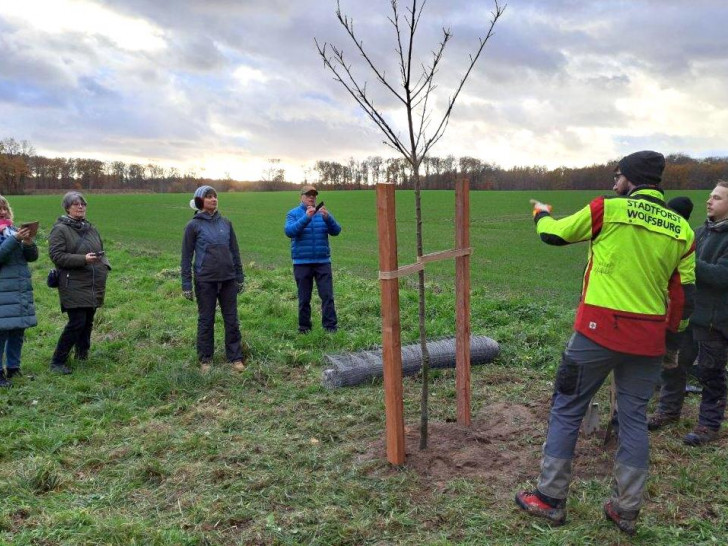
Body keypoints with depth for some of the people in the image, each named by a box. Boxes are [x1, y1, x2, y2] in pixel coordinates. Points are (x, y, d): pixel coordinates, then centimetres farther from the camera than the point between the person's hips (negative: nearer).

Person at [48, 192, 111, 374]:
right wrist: (83, 259, -22)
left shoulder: (91, 228, 15)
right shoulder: (60, 229, -5)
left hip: (94, 286, 7)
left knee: (88, 322, 12)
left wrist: (104, 265, 4)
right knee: (77, 323, -10)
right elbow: (56, 255, -14)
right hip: (74, 286, -7)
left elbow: (101, 251, 24)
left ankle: (83, 355, 28)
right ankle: (57, 361, 3)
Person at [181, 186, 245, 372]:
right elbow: (186, 257, -2)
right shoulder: (193, 225, -3)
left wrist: (240, 277, 12)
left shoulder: (226, 223, 7)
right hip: (205, 281, -3)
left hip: (228, 280, 3)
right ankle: (205, 359, 20)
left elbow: (235, 251, 12)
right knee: (206, 320, 7)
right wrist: (186, 285, -5)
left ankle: (235, 357, 17)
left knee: (232, 319, 7)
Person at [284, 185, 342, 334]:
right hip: (302, 263, -1)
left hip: (323, 261, 1)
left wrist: (327, 217, -23)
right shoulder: (293, 214, 3)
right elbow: (289, 231, -15)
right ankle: (304, 327, 16)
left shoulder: (323, 213, 9)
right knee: (304, 298, 7)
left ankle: (331, 326, 0)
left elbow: (336, 231, -4)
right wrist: (306, 218, -27)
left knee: (327, 295, -3)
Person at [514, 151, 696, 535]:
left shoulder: (608, 209, -7)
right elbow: (685, 295, 8)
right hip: (648, 340, 5)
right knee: (634, 418, 14)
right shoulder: (681, 229, 6)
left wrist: (541, 213, 27)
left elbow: (553, 234, 4)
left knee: (567, 409, 8)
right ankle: (626, 511, 23)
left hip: (599, 331, -4)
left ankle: (550, 499, 16)